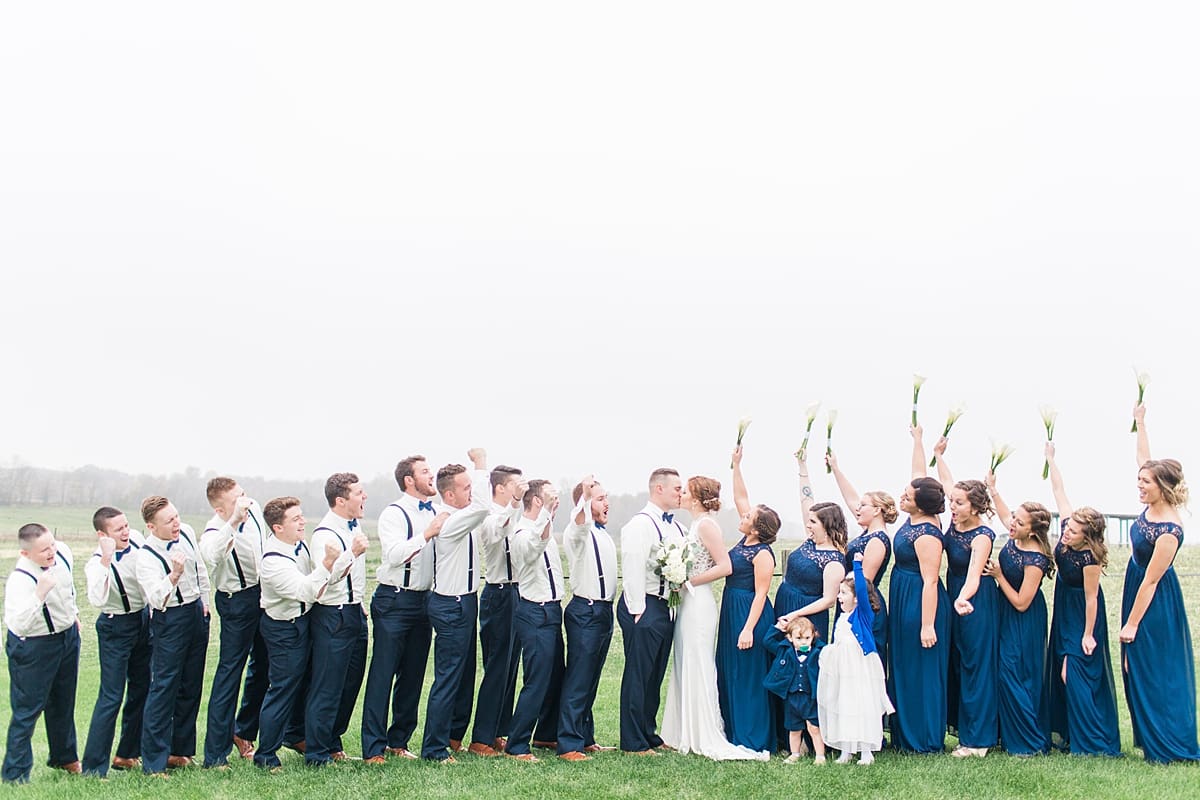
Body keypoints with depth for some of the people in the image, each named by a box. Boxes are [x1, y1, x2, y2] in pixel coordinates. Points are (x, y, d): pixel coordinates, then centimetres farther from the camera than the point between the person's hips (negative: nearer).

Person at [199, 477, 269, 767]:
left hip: (263, 593, 8)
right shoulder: (214, 533, -26)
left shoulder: (254, 510, -6)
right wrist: (234, 522, -58)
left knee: (262, 666, 19)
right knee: (230, 670, -7)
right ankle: (215, 754, -1)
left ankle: (244, 732, 36)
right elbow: (211, 555, -52)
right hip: (236, 602, -8)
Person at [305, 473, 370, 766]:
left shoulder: (354, 525, 11)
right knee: (327, 689, -4)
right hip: (333, 615, -9)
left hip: (355, 612, 9)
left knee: (350, 685, 14)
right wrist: (352, 553, -37)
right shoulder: (325, 534, -18)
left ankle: (333, 744, 26)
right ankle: (316, 755, 4)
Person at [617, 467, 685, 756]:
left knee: (655, 676, 16)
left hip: (665, 607, 9)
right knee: (637, 675, -3)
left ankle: (648, 735, 26)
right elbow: (633, 570, -17)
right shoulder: (640, 524, -12)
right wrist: (639, 611, -18)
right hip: (644, 606, -9)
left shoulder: (675, 526, 15)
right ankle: (633, 743, 4)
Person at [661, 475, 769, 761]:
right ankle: (686, 735, 17)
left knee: (697, 667, -5)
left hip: (698, 601, -10)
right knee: (685, 667, 12)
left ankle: (706, 738, 1)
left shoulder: (706, 525, -13)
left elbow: (725, 566, -19)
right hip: (688, 602, 10)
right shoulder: (696, 525, 15)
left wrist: (688, 582, -16)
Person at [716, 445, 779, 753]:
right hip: (731, 611, 9)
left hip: (749, 613, -9)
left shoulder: (763, 554, -16)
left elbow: (760, 594, -18)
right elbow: (740, 498, 12)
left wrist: (749, 629, -23)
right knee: (729, 675, 12)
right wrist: (736, 465, 8)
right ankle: (734, 733, 20)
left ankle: (752, 740, 2)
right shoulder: (745, 541, 6)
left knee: (748, 677, -4)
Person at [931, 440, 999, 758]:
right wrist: (939, 454, 15)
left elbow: (973, 576, -38)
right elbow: (947, 482, 15)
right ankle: (961, 722, 26)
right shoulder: (956, 522, -2)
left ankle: (978, 739, -1)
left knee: (976, 665, -5)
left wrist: (963, 599, -56)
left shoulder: (982, 536, -23)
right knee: (956, 663, 15)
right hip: (955, 597, 9)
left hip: (975, 603, -9)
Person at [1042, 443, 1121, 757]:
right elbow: (1059, 492, -3)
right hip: (1063, 612, 8)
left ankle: (1092, 740, -3)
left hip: (1083, 616, -8)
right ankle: (1067, 732, 23)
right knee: (1062, 670, 13)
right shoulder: (1067, 530, -13)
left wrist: (1088, 634, -17)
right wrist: (1050, 459, -1)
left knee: (1076, 672, -9)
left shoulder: (1090, 558, -30)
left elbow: (1091, 598, -22)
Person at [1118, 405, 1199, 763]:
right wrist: (1140, 423, 11)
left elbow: (1150, 581, -22)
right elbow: (1145, 459, 10)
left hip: (1155, 605, -9)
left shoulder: (1169, 531, -26)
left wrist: (1131, 624, -17)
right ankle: (1151, 738, 23)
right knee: (1138, 671, 14)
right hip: (1137, 592, 9)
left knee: (1155, 673, -1)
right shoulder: (1152, 507, -4)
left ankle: (1170, 746, 7)